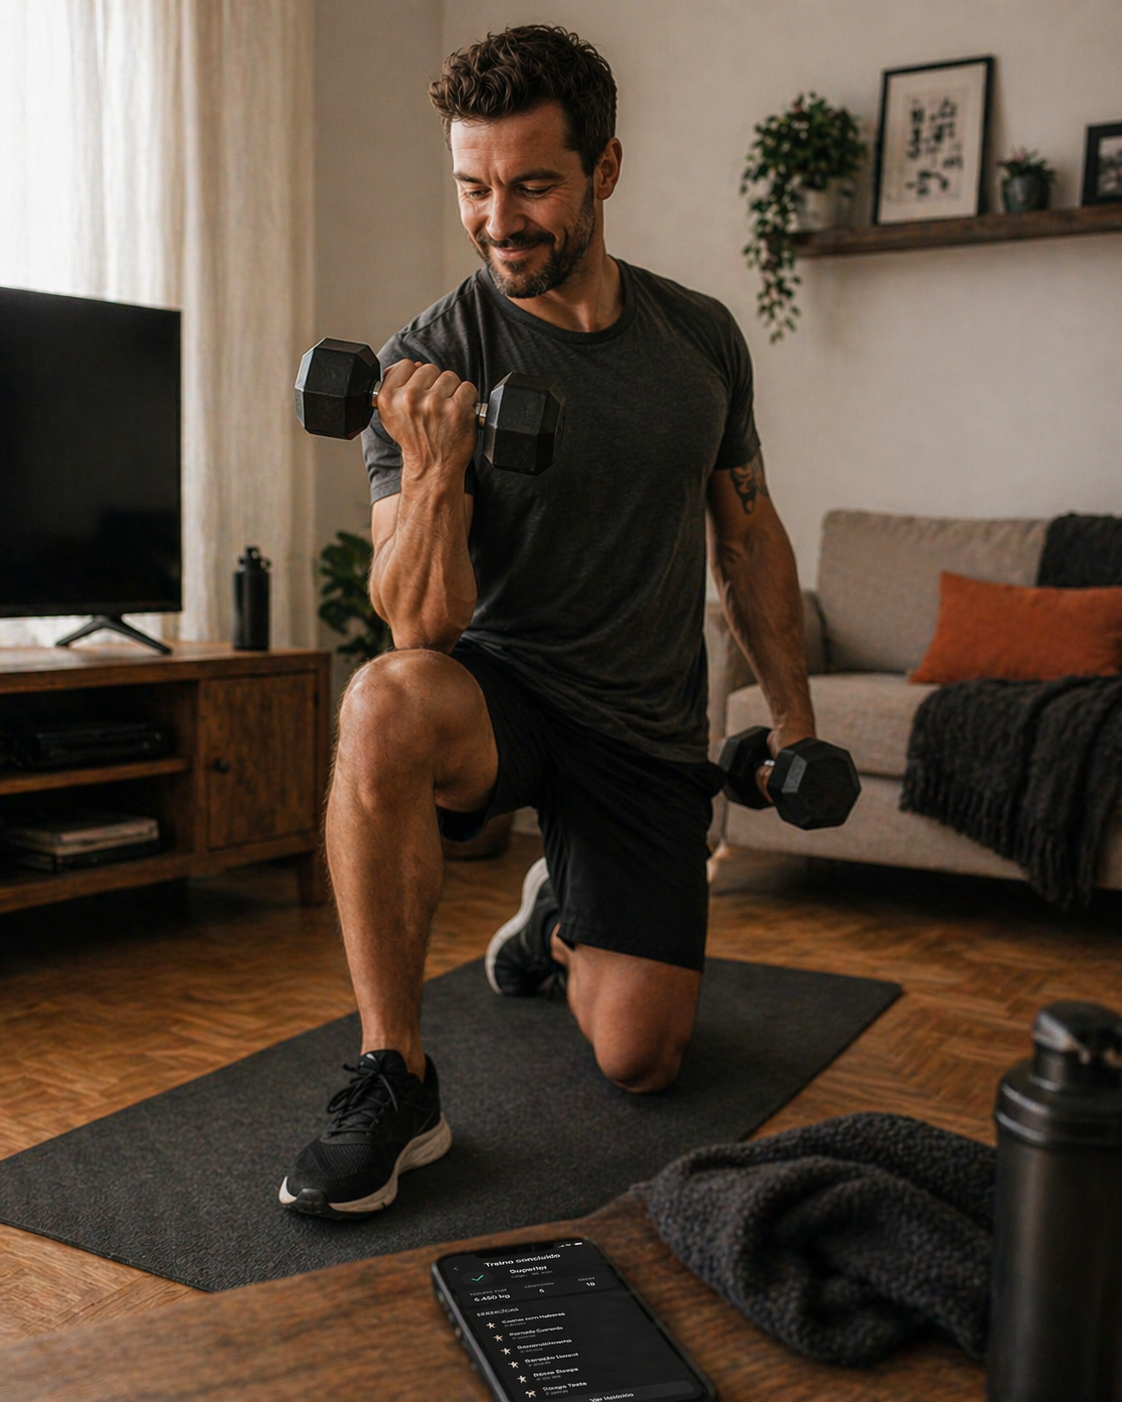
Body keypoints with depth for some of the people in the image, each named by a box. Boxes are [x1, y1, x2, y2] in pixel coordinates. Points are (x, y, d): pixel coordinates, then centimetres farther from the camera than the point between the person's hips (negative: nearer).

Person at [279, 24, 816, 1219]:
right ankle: (394, 1081, -22)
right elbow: (423, 633, -19)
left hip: (646, 727, 3)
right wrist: (432, 466, -36)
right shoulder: (430, 361, -13)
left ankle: (557, 922, 34)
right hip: (503, 690, -3)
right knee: (384, 705, -40)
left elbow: (749, 536, 12)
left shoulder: (702, 340, 0)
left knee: (637, 1059, -2)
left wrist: (794, 722, 9)